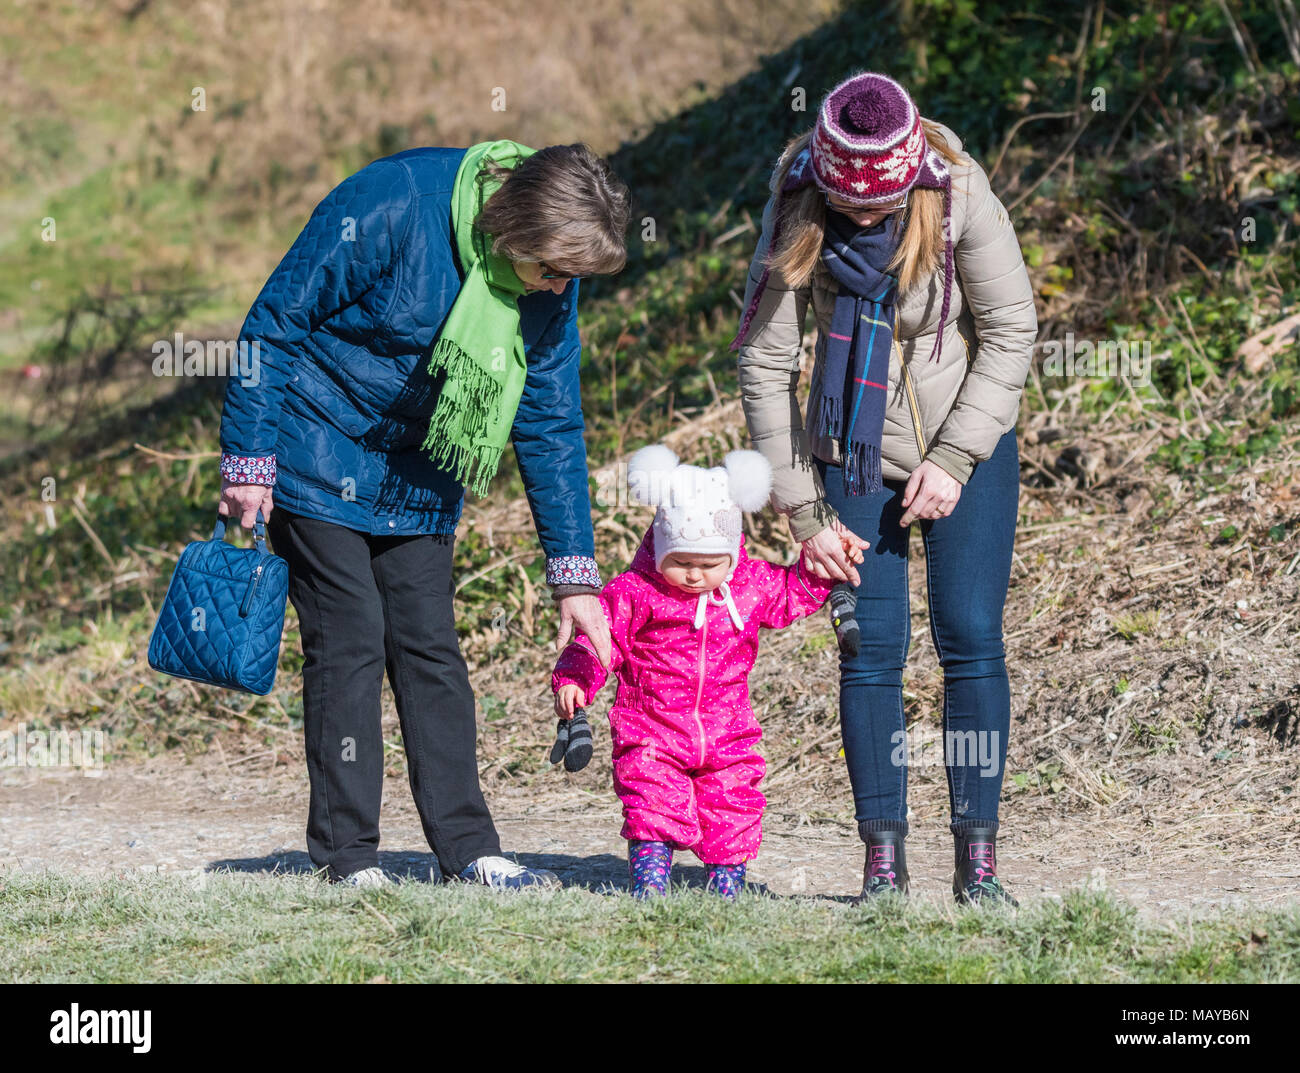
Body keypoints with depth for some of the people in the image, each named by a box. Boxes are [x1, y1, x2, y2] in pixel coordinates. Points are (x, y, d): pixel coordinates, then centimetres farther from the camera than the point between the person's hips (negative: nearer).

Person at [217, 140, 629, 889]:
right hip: (321, 456, -5)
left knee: (432, 648, 2)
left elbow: (552, 424, 0)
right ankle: (348, 853, -1)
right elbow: (274, 324, -18)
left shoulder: (550, 287, -9)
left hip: (419, 477, 5)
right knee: (349, 644, -7)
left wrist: (575, 575, -2)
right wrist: (248, 459, -17)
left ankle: (469, 849, 5)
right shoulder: (390, 207, -27)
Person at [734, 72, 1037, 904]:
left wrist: (953, 460, -15)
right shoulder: (796, 211, -16)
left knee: (972, 640, -7)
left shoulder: (960, 196, -18)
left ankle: (978, 859, -2)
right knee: (870, 649, -4)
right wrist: (805, 512, -11)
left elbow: (1012, 332, -9)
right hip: (855, 456, 1)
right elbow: (765, 364, -10)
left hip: (967, 445, -1)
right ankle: (883, 862, 1)